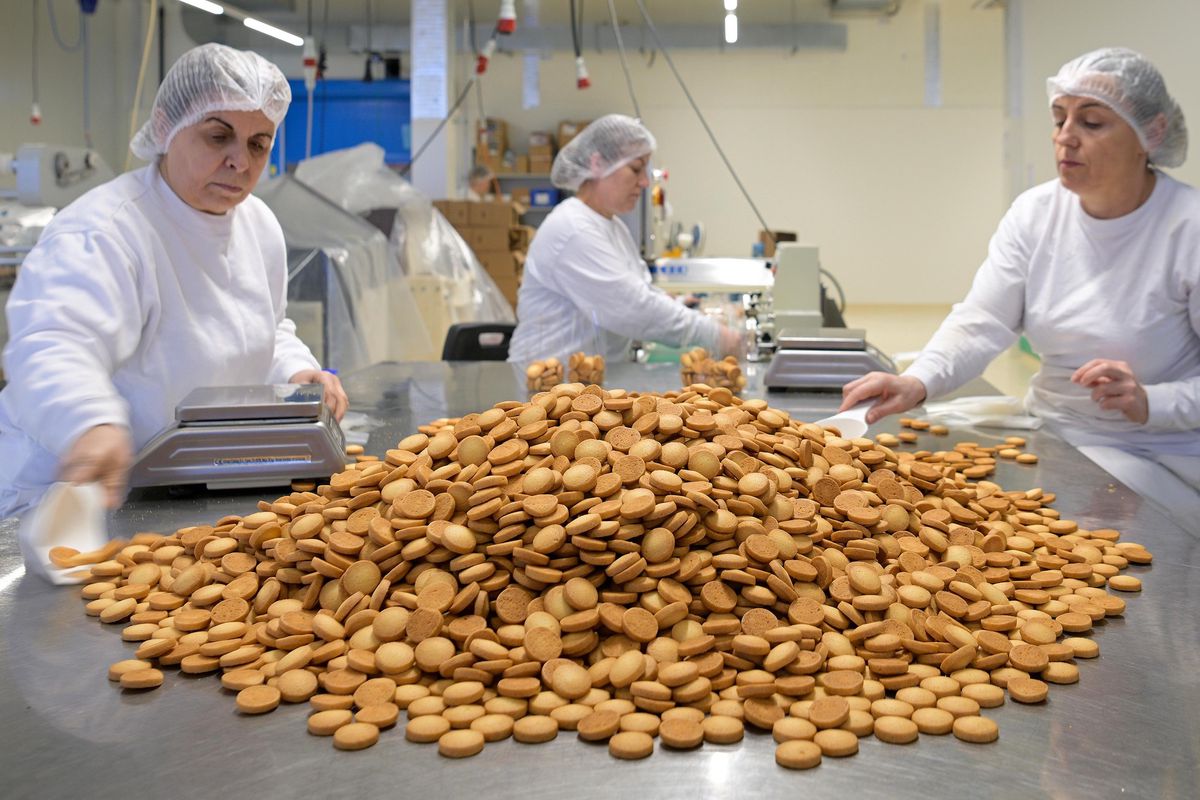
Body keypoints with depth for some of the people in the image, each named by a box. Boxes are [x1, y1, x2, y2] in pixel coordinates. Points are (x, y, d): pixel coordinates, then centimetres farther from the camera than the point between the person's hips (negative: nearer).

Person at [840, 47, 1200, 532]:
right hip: (1053, 433, 5)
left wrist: (1150, 403, -28)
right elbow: (981, 323, -8)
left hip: (1159, 452, -5)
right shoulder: (1035, 213, 1)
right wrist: (917, 382, -27)